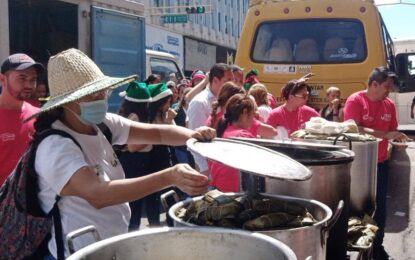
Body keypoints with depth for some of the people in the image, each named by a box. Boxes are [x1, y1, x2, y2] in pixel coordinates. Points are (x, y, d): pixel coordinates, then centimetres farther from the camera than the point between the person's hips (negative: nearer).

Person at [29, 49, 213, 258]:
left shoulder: (102, 124, 1)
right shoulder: (55, 147, -21)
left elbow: (156, 132, -3)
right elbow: (97, 194, -35)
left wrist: (192, 135, -24)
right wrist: (170, 177, -42)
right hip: (82, 253, -6)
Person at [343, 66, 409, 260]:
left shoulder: (389, 104, 6)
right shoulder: (355, 101, -12)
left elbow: (392, 131, 15)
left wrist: (398, 139, -8)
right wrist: (385, 135, -26)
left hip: (380, 163, 5)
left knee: (380, 206, 11)